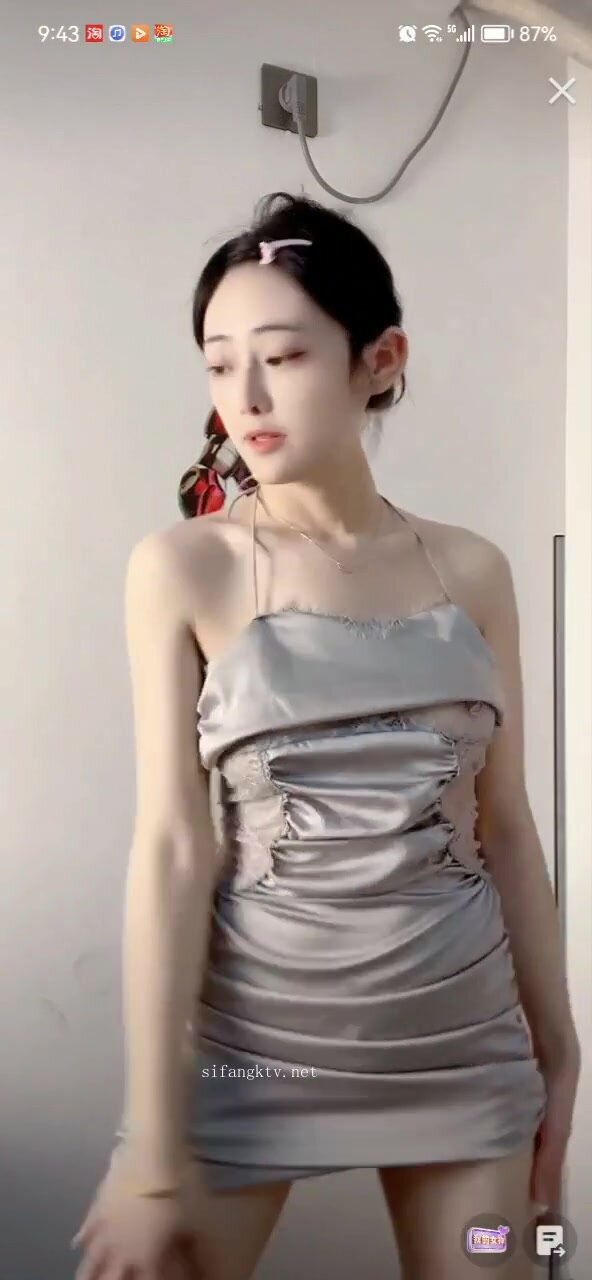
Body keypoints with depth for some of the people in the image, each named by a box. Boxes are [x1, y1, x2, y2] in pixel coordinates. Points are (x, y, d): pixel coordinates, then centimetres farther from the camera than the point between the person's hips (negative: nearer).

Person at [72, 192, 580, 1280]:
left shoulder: (470, 571, 1)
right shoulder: (183, 569, -8)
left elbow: (506, 826, 6)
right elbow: (171, 847, -13)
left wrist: (559, 1052, 9)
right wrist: (152, 1149, -13)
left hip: (464, 1043, 3)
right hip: (249, 1035, -2)